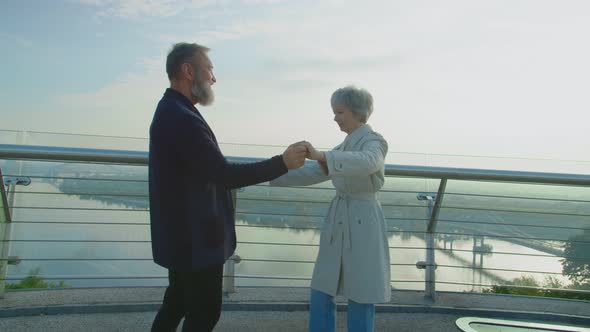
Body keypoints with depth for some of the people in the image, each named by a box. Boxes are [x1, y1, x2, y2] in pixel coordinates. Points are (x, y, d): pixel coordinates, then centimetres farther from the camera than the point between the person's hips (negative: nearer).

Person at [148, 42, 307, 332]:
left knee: (178, 303, 21)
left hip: (182, 233, 10)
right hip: (194, 238, -10)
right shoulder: (182, 118, -24)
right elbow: (223, 173, -27)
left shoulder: (171, 111, 10)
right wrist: (282, 163, -20)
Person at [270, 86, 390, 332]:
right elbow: (311, 173, 16)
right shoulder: (345, 147, 15)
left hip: (362, 226, -7)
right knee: (321, 296, 10)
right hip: (337, 223, 8)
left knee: (360, 300, 3)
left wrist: (320, 155, -43)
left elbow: (366, 163, -34)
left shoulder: (375, 142, -9)